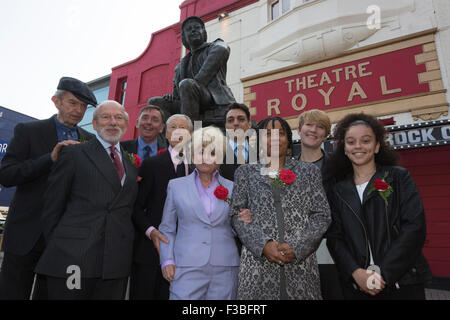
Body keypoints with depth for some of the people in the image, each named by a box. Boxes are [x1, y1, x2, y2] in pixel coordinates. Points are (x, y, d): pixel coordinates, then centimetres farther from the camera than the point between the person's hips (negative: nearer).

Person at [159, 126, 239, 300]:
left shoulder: (231, 188, 6)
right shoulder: (176, 185, 6)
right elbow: (167, 228, 9)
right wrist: (167, 261, -1)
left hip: (224, 269, 1)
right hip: (187, 267, -1)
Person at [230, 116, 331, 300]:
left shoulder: (309, 171, 8)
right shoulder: (245, 173, 7)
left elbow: (322, 215, 3)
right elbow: (237, 215, 2)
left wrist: (296, 247, -9)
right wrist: (263, 245, -11)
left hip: (301, 262, 1)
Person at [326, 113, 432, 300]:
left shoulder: (399, 178, -2)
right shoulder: (338, 191, 4)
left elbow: (415, 227, -10)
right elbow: (334, 237, 0)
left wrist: (383, 274, -16)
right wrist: (356, 272, -15)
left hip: (402, 282, -1)